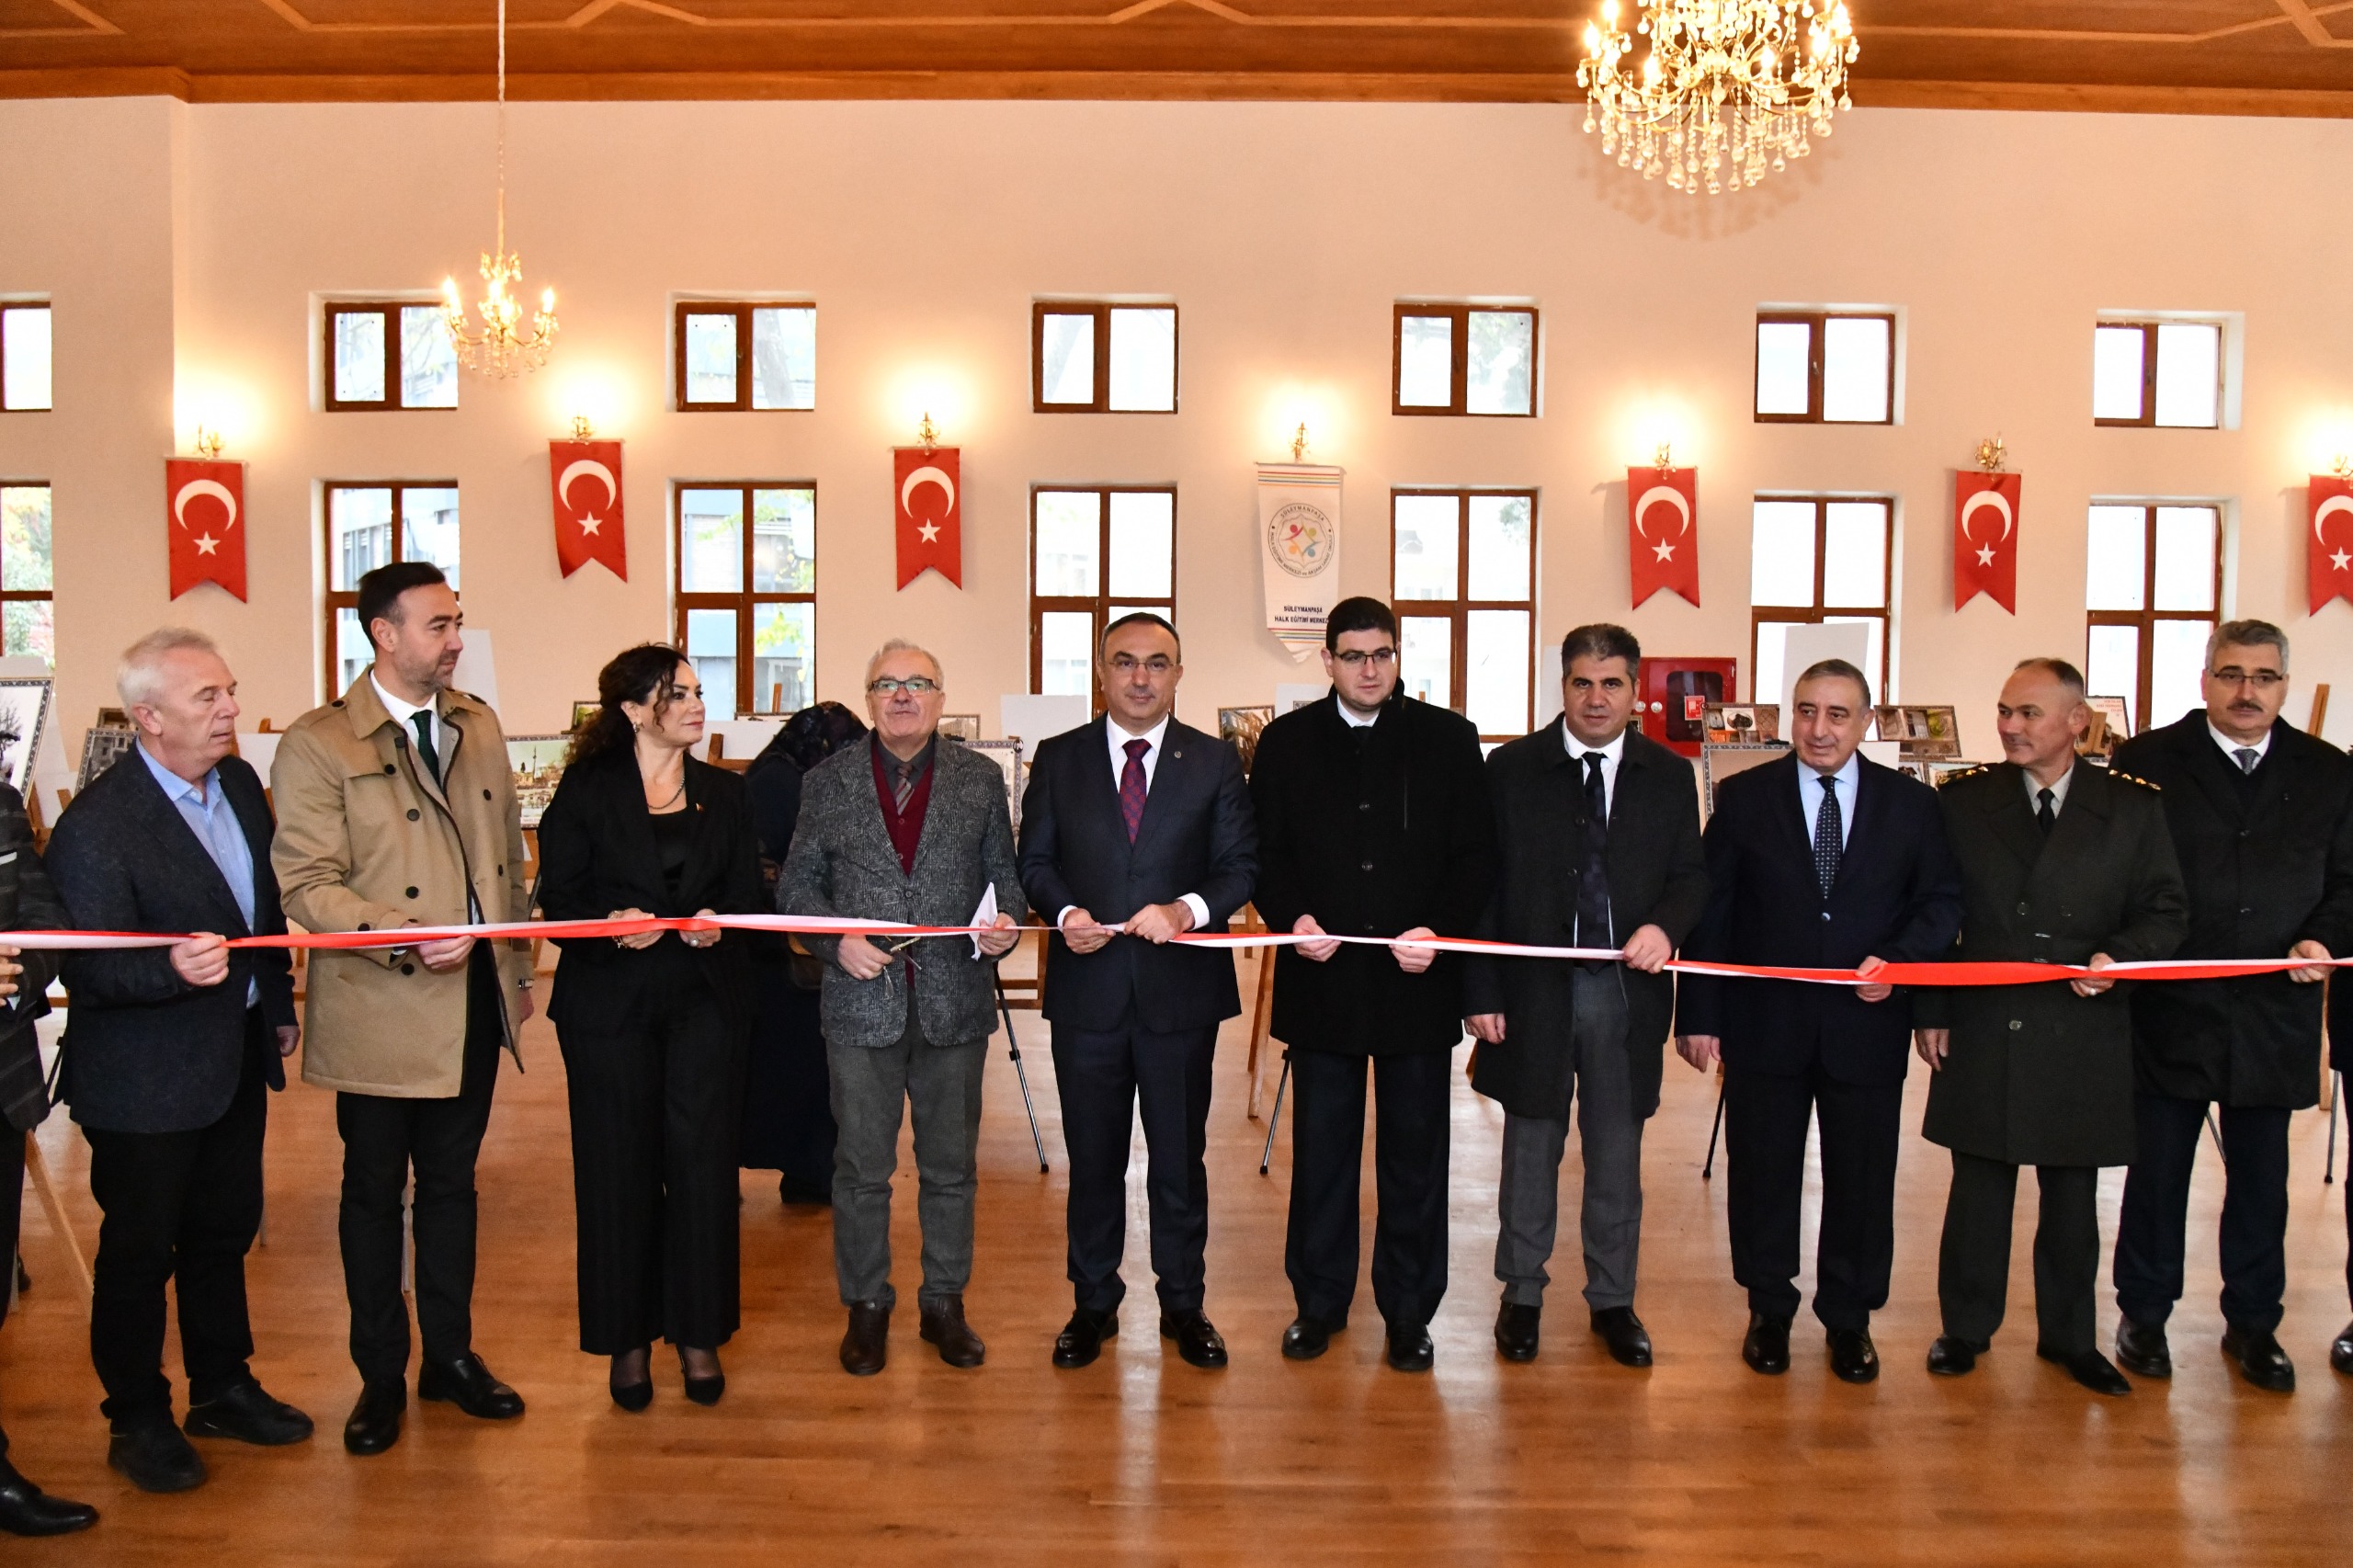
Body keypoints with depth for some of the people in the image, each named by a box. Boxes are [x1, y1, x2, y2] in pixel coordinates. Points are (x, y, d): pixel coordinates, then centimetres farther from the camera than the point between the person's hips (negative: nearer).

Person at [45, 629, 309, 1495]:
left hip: (237, 1058, 7)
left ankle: (223, 1388, 39)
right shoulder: (96, 824, -22)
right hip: (146, 1079, -7)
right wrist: (174, 970, -42)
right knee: (139, 1251, 9)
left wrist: (279, 1005, 18)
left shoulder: (239, 782, 2)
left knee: (224, 1231, 21)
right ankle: (137, 1420, 28)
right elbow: (89, 969, -23)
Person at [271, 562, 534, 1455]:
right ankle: (381, 1377, 25)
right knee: (374, 1195, 10)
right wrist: (409, 941, -25)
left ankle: (450, 1355, 30)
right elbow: (308, 883, -14)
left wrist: (518, 969, 13)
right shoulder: (317, 745, -8)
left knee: (452, 1185, 16)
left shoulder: (478, 726, 9)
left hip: (475, 1003, 5)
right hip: (381, 1013, -5)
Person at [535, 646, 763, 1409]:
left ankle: (699, 1331, 17)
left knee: (703, 1165, 2)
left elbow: (748, 891, 8)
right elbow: (558, 897, -2)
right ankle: (628, 1337, 19)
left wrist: (720, 920, -13)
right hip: (610, 1004, -2)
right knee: (619, 1169, 4)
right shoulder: (586, 789, 1)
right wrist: (611, 924, -20)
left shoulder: (724, 792, 11)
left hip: (706, 1001, 2)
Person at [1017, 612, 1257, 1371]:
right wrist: (1065, 912, -14)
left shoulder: (1215, 762, 2)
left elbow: (1240, 865, -1)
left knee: (1180, 1155, 10)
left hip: (1181, 988, 0)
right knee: (1092, 1157, 12)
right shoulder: (1058, 759, 4)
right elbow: (1035, 860, 5)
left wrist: (1189, 909, -19)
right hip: (1086, 989, 1)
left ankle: (1183, 1303, 27)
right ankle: (1093, 1303, 28)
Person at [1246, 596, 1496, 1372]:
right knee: (1321, 1149, 10)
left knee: (1415, 1154, 8)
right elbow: (1264, 852, 6)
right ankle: (1318, 1302, 25)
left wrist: (1439, 931, -13)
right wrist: (1291, 916, -12)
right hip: (1321, 979, 1)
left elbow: (1476, 856, 2)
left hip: (1418, 979, 0)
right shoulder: (1286, 743, 6)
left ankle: (1409, 1312, 22)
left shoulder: (1448, 739, 3)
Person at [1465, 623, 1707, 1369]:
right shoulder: (1511, 768, 0)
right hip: (1533, 986, -1)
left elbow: (1693, 874, 7)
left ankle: (1613, 1299, 26)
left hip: (1628, 989, 1)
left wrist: (1665, 925, -16)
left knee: (1618, 1153, 11)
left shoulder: (1669, 775, 5)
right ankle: (1522, 1294, 25)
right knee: (1531, 1145, 10)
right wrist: (1482, 992, -7)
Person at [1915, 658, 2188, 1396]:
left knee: (2072, 1192, 12)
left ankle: (2069, 1336, 28)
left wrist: (2118, 956, -17)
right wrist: (1929, 1010, 0)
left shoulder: (2134, 805, 1)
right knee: (1979, 1185, 9)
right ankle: (1966, 1327, 24)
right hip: (1980, 1029, 0)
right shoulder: (1962, 800, 2)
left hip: (2083, 1032, 0)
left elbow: (2166, 912, 3)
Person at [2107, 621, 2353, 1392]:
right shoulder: (2147, 762, -2)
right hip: (2170, 1011, -2)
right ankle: (2144, 1315, 23)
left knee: (2261, 1177, 13)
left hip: (2274, 1015, 2)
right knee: (2157, 1171, 9)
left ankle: (2252, 1323, 28)